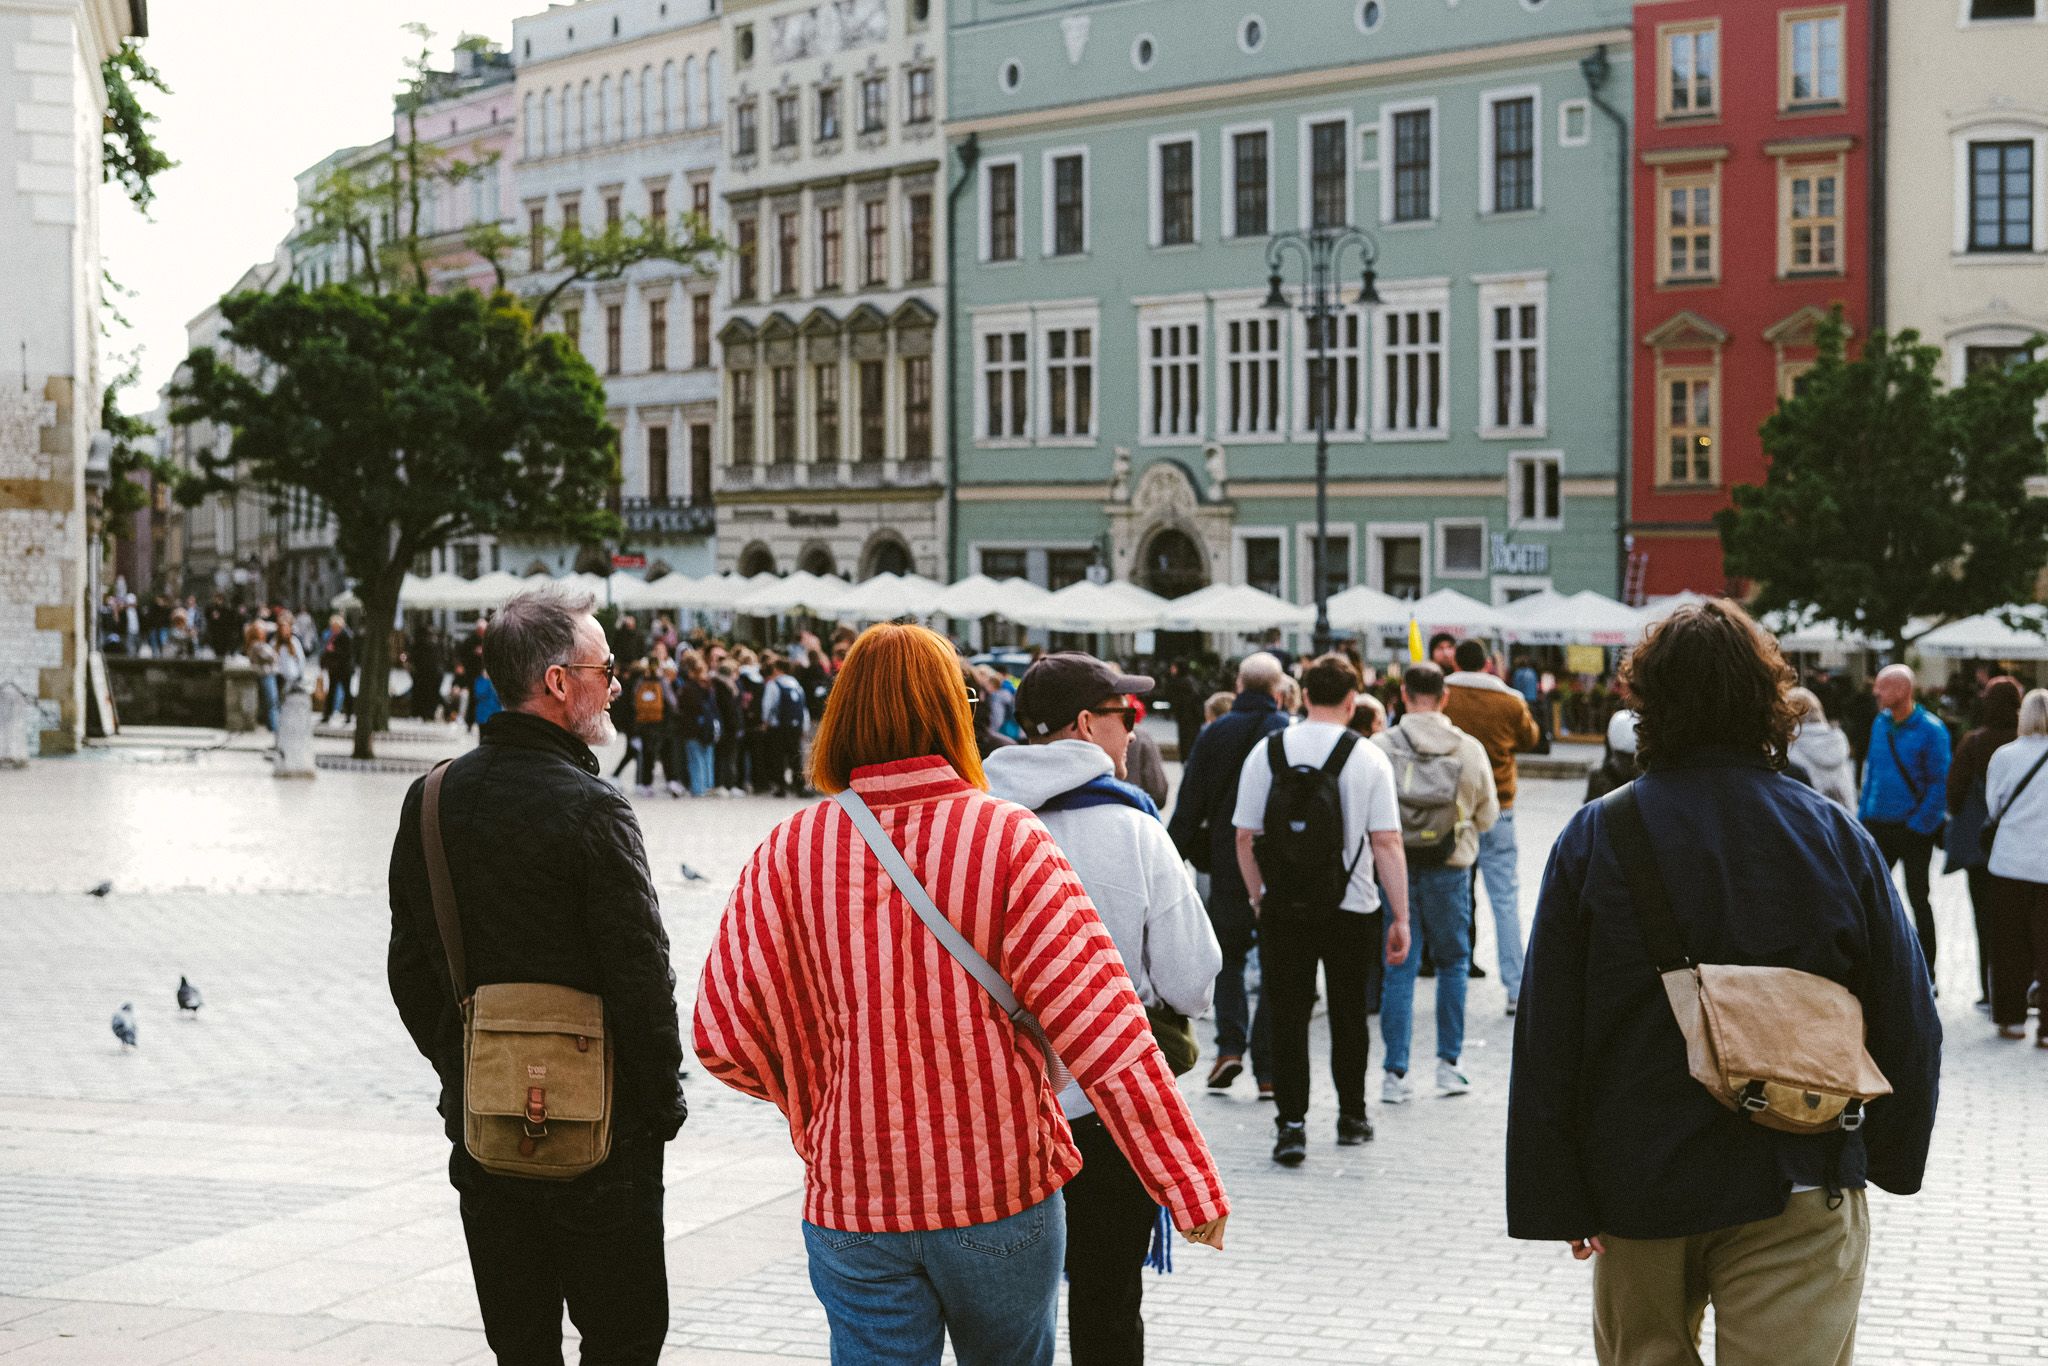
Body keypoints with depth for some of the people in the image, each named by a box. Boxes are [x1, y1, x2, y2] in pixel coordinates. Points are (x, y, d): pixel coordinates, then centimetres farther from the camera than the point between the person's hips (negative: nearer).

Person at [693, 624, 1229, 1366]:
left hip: (853, 1201, 1)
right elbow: (1103, 1028, -15)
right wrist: (1190, 1184, -10)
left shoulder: (789, 852, -5)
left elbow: (723, 1037, -5)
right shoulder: (1008, 839, -11)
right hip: (1004, 1193, 0)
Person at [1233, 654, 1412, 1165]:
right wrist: (1400, 918, -4)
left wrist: (1259, 899, 14)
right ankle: (1352, 1117, 26)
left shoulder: (1266, 752, 0)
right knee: (1348, 1016, 15)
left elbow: (1245, 838, 1)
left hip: (1282, 909, 1)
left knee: (1288, 1018, 6)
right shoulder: (1368, 757, -6)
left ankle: (1291, 1125, 1)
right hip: (1352, 910, 0)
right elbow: (1387, 843, -8)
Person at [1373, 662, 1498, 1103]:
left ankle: (1396, 1073, 4)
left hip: (1395, 869, -1)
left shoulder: (1380, 747, -9)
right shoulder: (1469, 749, -4)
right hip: (1449, 871, 1)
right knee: (1452, 963, 17)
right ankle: (1449, 1064, 18)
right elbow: (1488, 816, 6)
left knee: (1398, 968, 5)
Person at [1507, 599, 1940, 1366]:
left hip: (1637, 1184, 1)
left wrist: (1554, 1200, 2)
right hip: (1800, 1191, -1)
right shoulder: (1836, 837, -4)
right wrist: (1892, 1157, 17)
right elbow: (1908, 1024, 2)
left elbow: (1546, 1041, -5)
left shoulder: (1595, 839, -6)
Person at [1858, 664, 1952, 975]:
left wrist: (1921, 823, -17)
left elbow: (1940, 783, -13)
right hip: (1878, 825, 6)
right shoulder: (1880, 723, 4)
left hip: (1912, 829, -6)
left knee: (1917, 897, 4)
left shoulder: (1931, 730, -14)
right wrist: (1863, 814, 6)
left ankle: (1926, 970, 15)